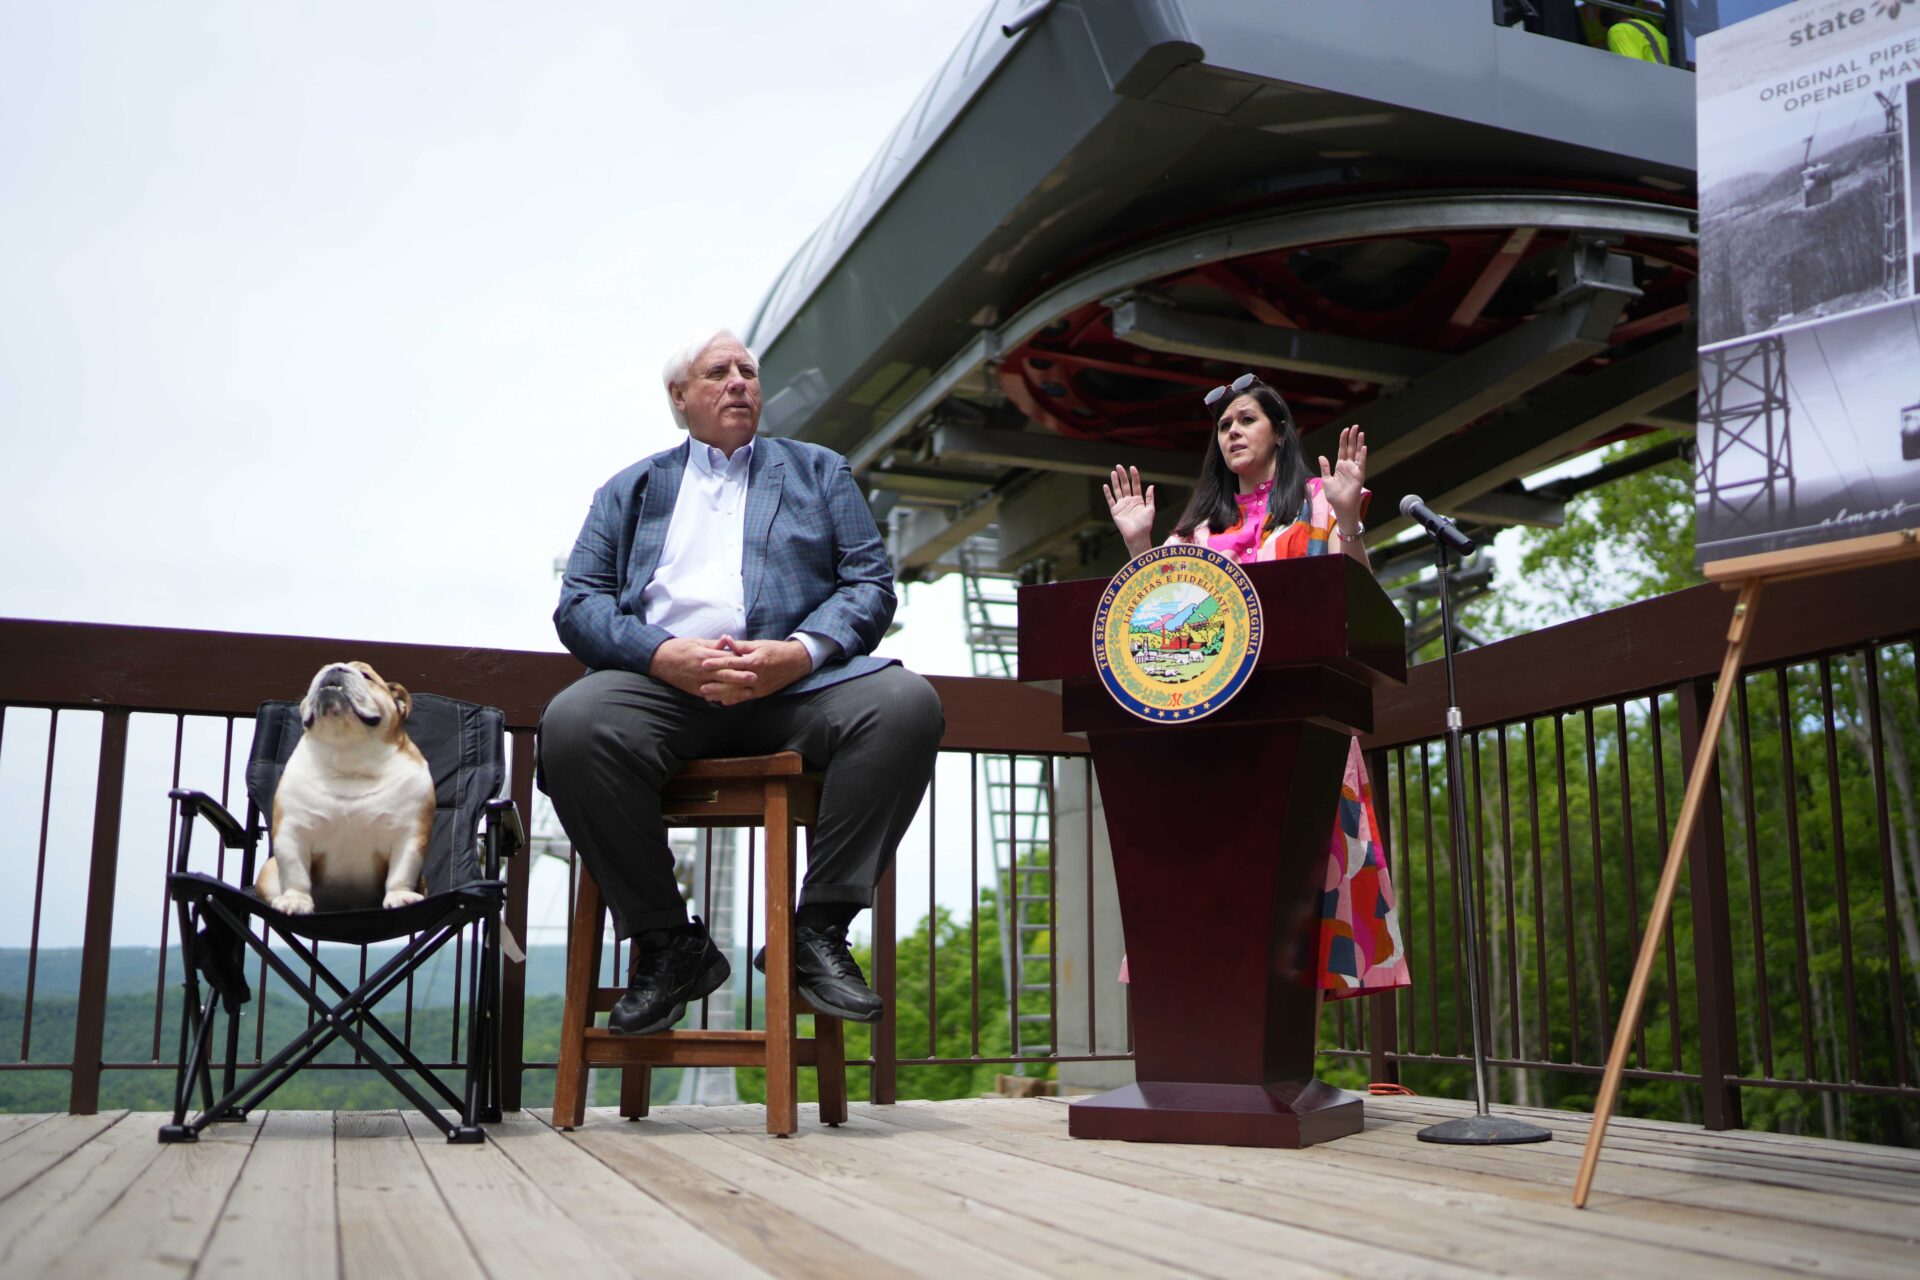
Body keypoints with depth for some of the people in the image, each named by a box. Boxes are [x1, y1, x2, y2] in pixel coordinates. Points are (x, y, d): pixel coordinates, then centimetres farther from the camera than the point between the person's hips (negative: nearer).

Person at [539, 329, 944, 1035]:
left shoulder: (819, 471, 25)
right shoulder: (628, 490, 25)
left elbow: (871, 584, 11)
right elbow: (579, 605, 11)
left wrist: (800, 652, -10)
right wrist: (664, 655, -11)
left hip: (796, 678, 0)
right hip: (664, 678, 0)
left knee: (908, 704, -30)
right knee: (572, 725, -32)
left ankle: (817, 930, -17)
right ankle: (666, 943, -13)